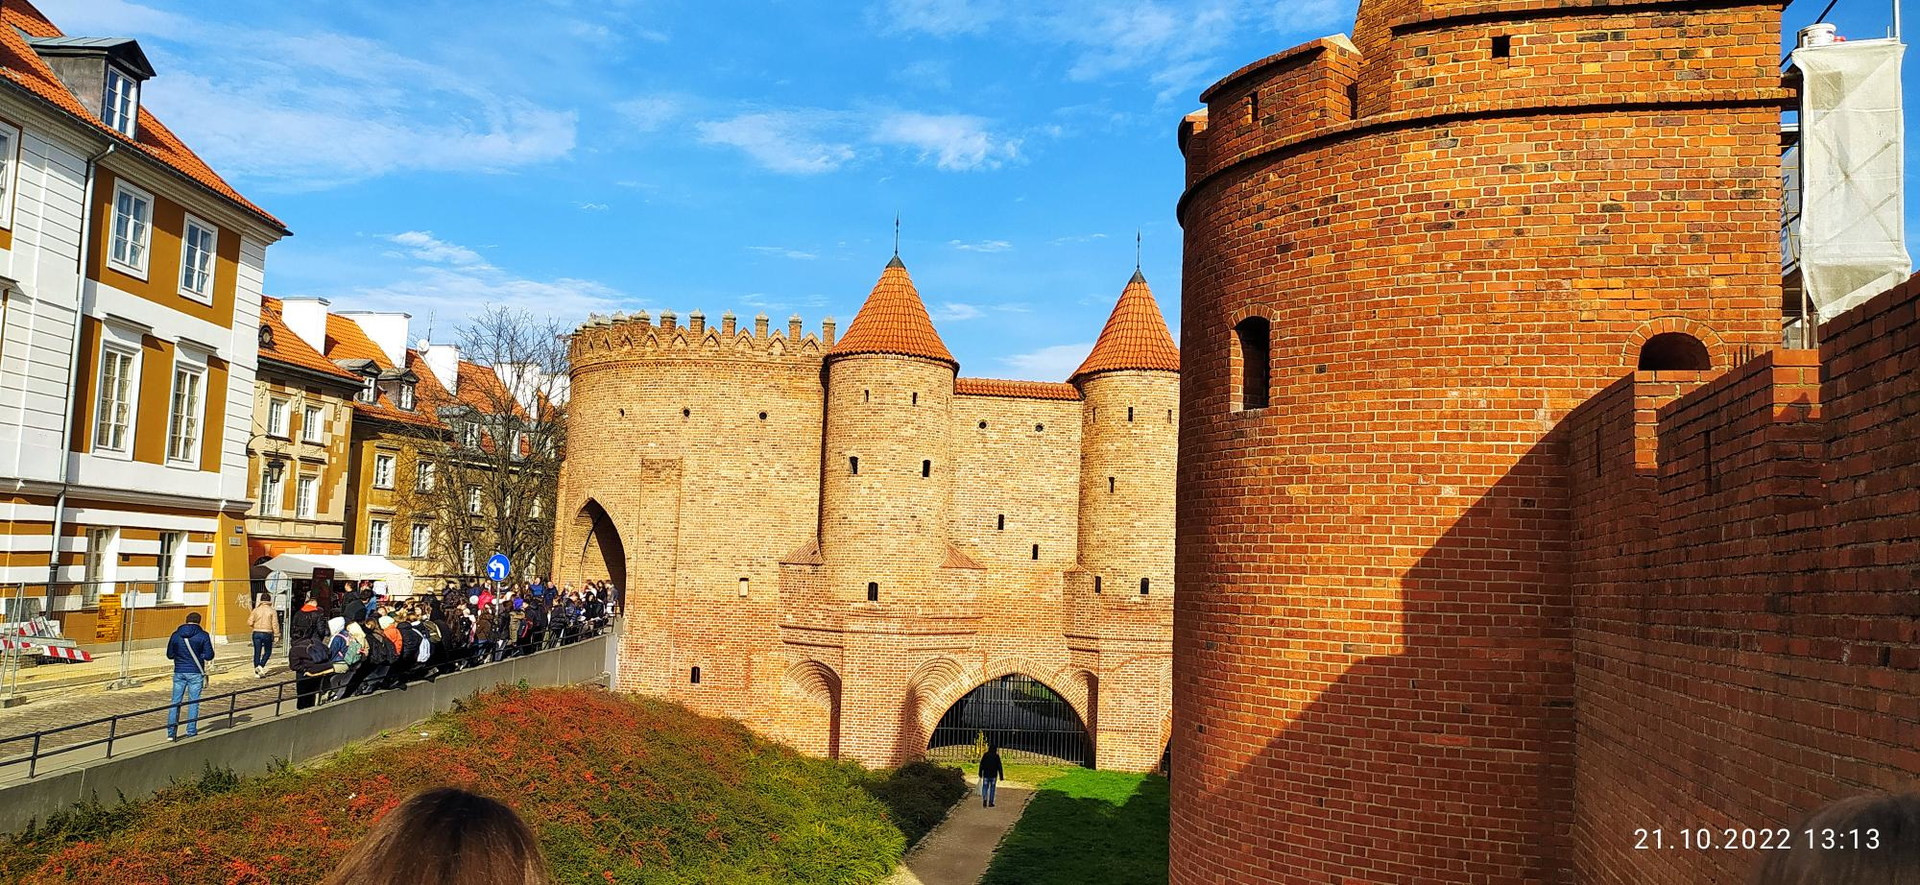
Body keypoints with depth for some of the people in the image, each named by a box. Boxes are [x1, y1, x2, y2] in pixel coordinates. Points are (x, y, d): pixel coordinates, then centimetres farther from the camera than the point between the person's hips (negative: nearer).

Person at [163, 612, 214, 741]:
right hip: (195, 673, -2)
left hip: (179, 672, 3)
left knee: (175, 702, 9)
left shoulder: (175, 635, 2)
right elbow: (209, 656, -7)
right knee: (194, 702, 4)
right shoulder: (203, 635, -7)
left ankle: (171, 733, 8)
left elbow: (169, 655, 9)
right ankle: (191, 732, 4)